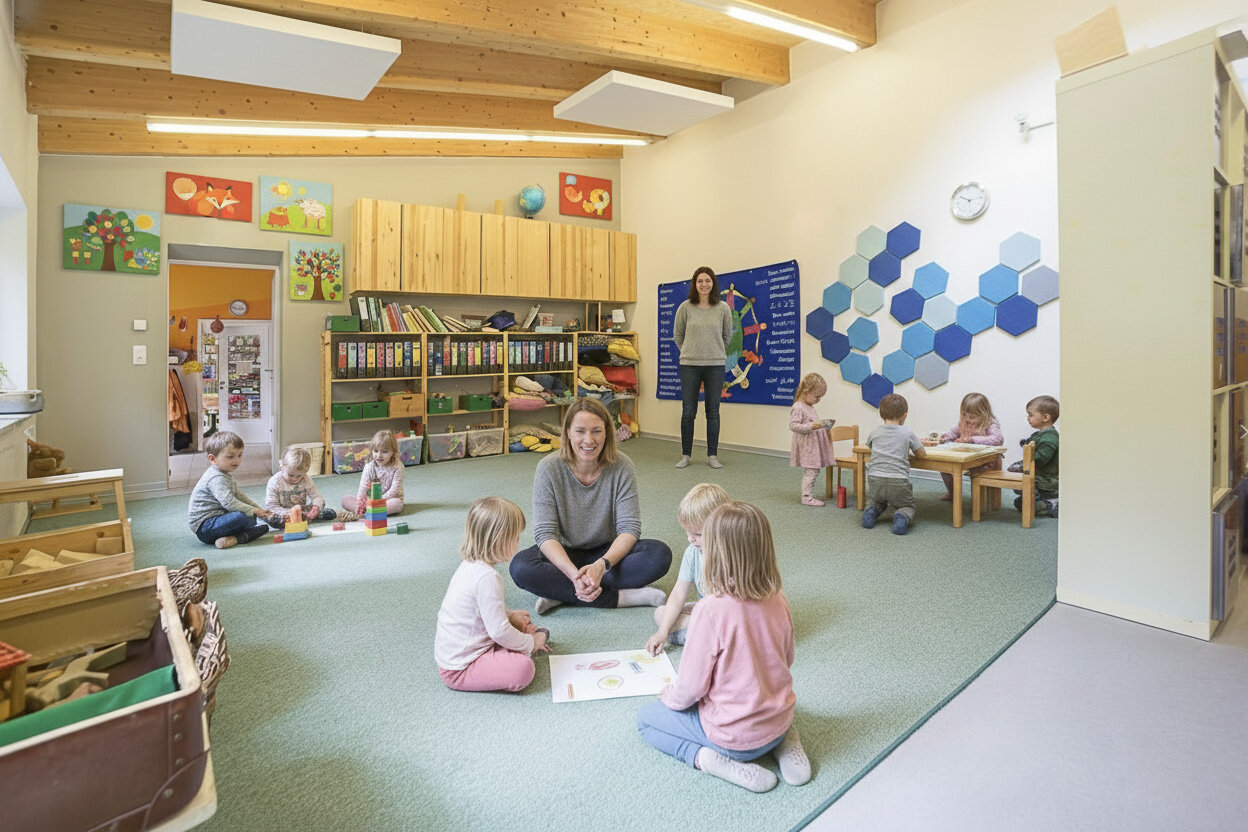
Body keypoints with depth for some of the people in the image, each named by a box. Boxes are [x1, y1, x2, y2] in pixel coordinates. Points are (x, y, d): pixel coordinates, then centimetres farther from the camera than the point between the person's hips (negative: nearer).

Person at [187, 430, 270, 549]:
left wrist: (259, 509, 16)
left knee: (264, 527, 2)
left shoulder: (225, 476, 16)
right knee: (241, 517, -37)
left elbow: (239, 495, 24)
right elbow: (228, 502, -31)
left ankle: (234, 538, -19)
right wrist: (253, 511, -24)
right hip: (204, 526, -11)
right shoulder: (216, 478, -20)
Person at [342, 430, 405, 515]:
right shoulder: (369, 466, -4)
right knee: (345, 499, -13)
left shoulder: (397, 466, -12)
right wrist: (359, 503, -28)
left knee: (397, 503, -38)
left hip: (389, 499, -3)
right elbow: (363, 487, -13)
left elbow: (394, 490, -17)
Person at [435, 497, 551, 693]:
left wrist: (509, 615, 10)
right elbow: (499, 631, -25)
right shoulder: (487, 578, -27)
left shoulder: (470, 565, 5)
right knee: (523, 668, -26)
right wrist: (530, 643, -9)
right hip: (459, 669, -10)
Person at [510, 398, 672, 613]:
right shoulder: (549, 469, -15)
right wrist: (574, 574, -35)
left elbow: (629, 528, -15)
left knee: (660, 555, -25)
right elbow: (544, 533, -18)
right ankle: (620, 597, -26)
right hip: (565, 555, -1)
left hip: (608, 553, 1)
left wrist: (601, 566, -33)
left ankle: (561, 592, -24)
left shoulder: (622, 467, -13)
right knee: (521, 567, -30)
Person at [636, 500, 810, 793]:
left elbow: (691, 688, -19)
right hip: (778, 721, 5)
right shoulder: (778, 599, -10)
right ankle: (783, 742, 14)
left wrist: (669, 696, 4)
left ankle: (706, 758, -6)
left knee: (647, 718, 15)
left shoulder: (711, 609, -29)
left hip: (733, 735, -5)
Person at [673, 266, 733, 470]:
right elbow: (678, 334, 13)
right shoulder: (685, 307, 0)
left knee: (713, 411, 6)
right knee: (688, 411, 2)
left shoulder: (723, 308, 2)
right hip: (689, 366, 0)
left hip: (716, 365, 1)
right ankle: (685, 455, 14)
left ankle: (712, 455, 15)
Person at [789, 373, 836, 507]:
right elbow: (793, 425, -24)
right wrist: (813, 426, -28)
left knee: (814, 470, 13)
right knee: (812, 470, -8)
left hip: (814, 445, 10)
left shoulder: (809, 407, 15)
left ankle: (808, 496, 21)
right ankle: (807, 497, -1)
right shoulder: (798, 408, -16)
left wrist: (823, 424, 13)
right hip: (807, 445, -10)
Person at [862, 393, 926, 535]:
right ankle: (902, 517, -12)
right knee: (907, 507, 21)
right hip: (899, 483, -2)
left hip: (875, 480, 2)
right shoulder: (908, 433, 1)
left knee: (875, 501, 31)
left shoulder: (875, 433, 8)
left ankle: (871, 512, -2)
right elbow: (921, 454, 11)